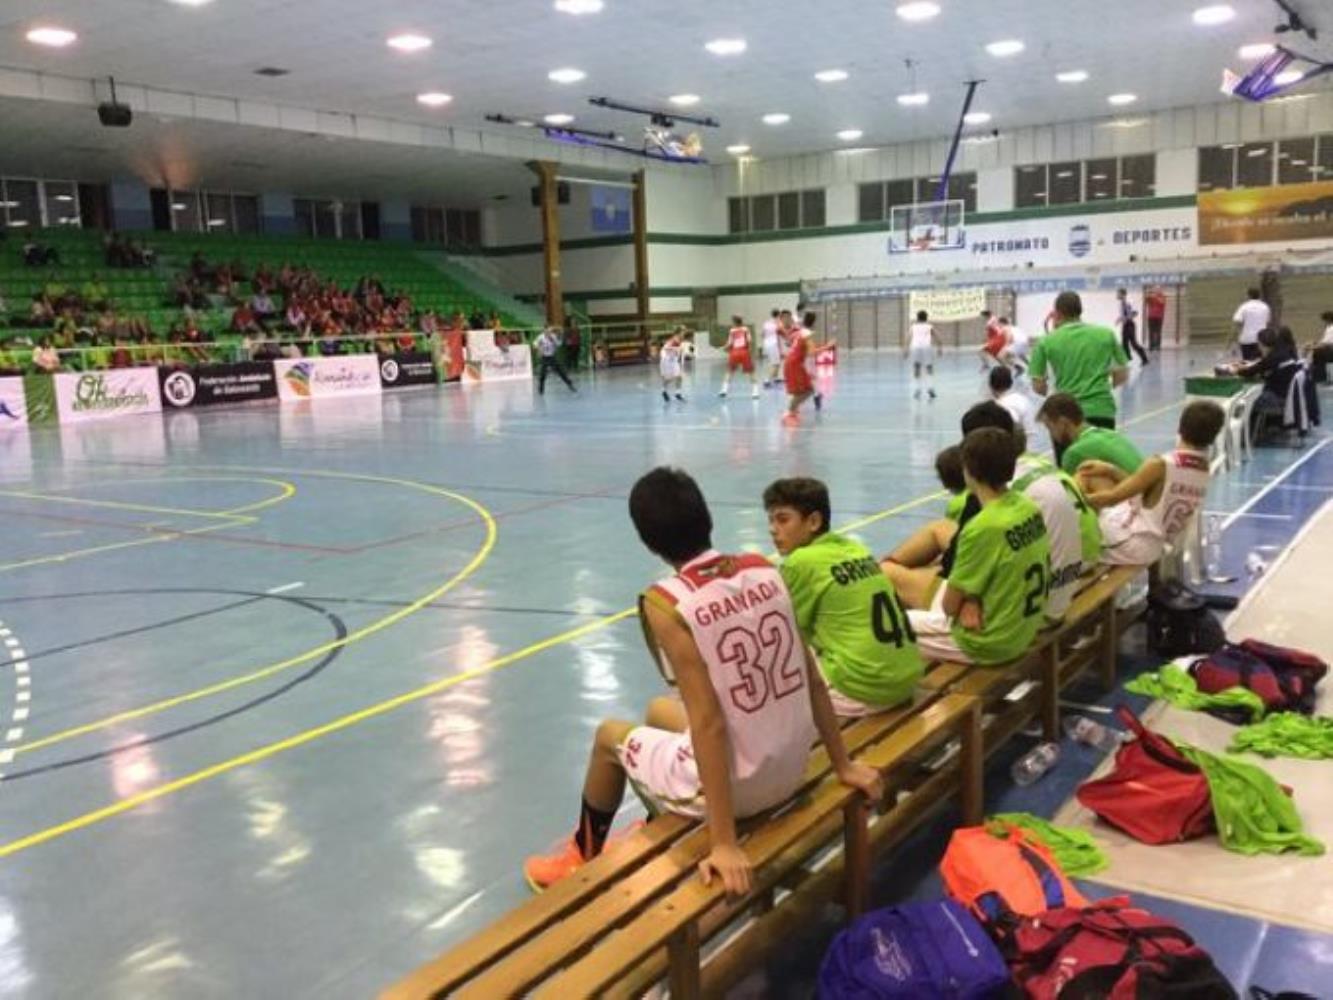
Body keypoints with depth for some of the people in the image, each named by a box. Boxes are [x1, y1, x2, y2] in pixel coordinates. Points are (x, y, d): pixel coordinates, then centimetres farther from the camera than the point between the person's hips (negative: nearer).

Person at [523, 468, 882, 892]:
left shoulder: (665, 603, -19)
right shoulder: (765, 570, -2)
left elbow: (708, 722, -23)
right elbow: (813, 678, 3)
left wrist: (724, 844, -21)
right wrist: (844, 766, 13)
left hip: (733, 786, -6)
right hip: (791, 773, 6)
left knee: (611, 734, 23)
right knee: (659, 711, 30)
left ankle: (582, 859, 45)